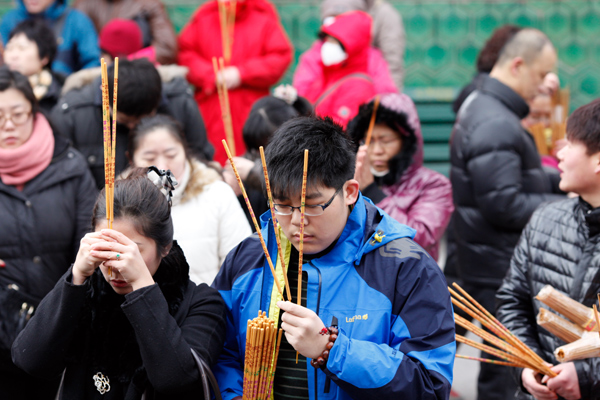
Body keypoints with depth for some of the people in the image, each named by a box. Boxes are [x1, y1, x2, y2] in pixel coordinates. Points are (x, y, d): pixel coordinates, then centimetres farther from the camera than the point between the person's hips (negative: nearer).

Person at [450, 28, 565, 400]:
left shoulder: (482, 105, 13)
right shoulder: (496, 125, -21)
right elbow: (503, 205, -24)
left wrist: (562, 181, 7)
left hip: (496, 261, 10)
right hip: (499, 268, -10)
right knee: (506, 369, -4)